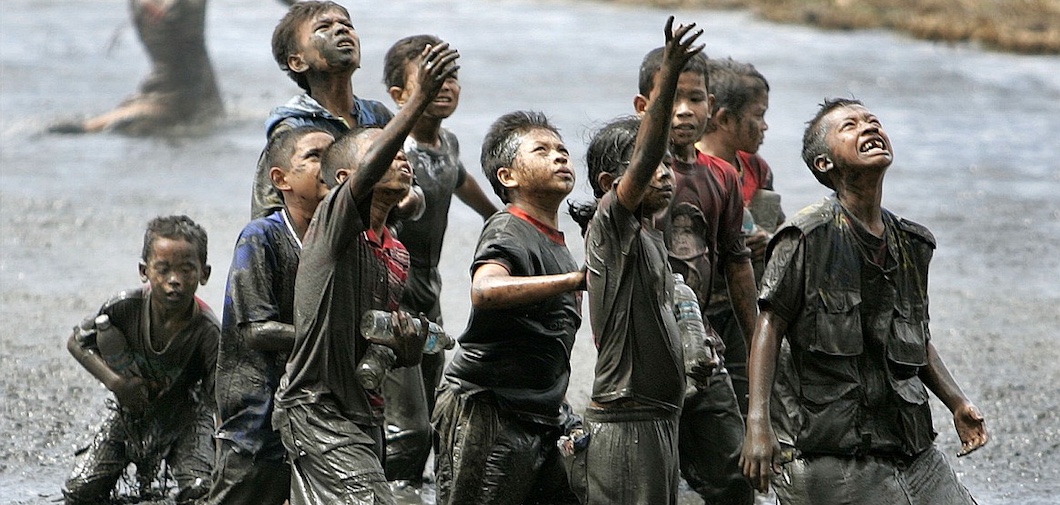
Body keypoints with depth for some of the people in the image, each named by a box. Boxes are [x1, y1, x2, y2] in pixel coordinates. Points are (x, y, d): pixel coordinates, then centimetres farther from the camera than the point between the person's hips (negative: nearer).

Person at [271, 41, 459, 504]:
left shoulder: (398, 256, 14)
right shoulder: (335, 221, -11)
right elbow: (368, 170, -32)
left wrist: (406, 339, -1)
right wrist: (420, 98, -43)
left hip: (362, 411, 9)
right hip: (317, 409, -9)